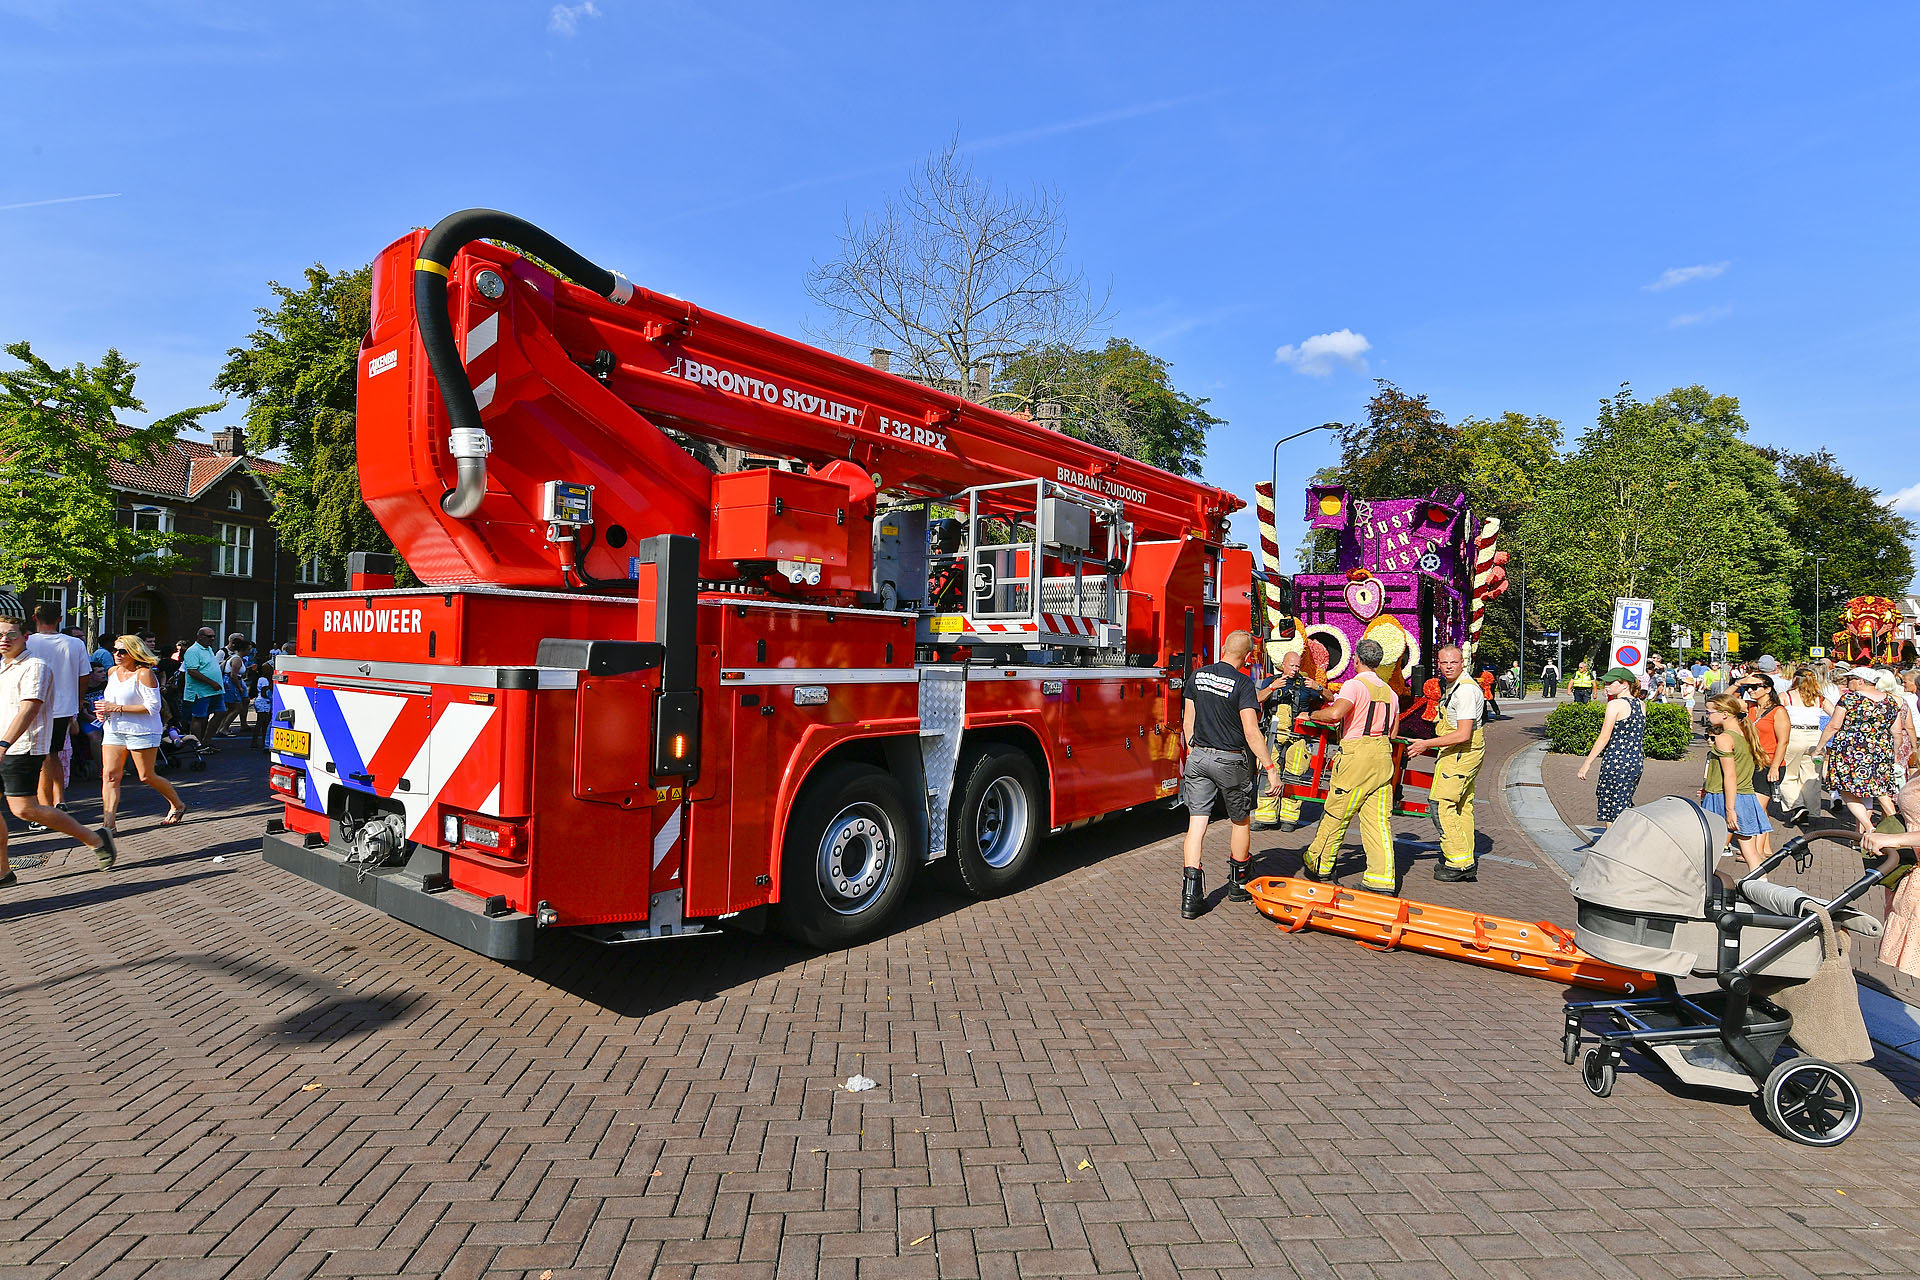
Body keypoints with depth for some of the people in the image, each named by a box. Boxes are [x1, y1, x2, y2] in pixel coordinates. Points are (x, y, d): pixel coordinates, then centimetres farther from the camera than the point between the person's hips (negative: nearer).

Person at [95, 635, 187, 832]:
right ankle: (109, 823, -4)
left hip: (142, 731, -7)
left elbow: (153, 706, -17)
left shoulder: (144, 674, -13)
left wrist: (117, 708, -19)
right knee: (109, 775, -4)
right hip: (114, 730, 7)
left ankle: (177, 805, 23)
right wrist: (104, 709, 5)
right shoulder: (112, 672, 10)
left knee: (146, 776, 2)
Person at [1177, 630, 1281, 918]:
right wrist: (1270, 768, -12)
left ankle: (1191, 894, -6)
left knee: (1196, 824, 1)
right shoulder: (1243, 683, -12)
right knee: (1240, 821, 18)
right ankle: (1239, 883, 33)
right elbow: (1251, 732, -17)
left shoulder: (1199, 676, 4)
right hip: (1229, 761, -4)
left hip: (1198, 757, 4)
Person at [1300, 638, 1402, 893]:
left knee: (1336, 815, 6)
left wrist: (1313, 714, -8)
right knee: (1379, 819, 5)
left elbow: (1335, 713, -27)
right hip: (1383, 757, 7)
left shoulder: (1355, 685, -10)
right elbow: (1392, 732, 16)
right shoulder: (1390, 692, 13)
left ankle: (1318, 865, 20)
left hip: (1356, 757, -6)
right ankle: (1382, 879, 3)